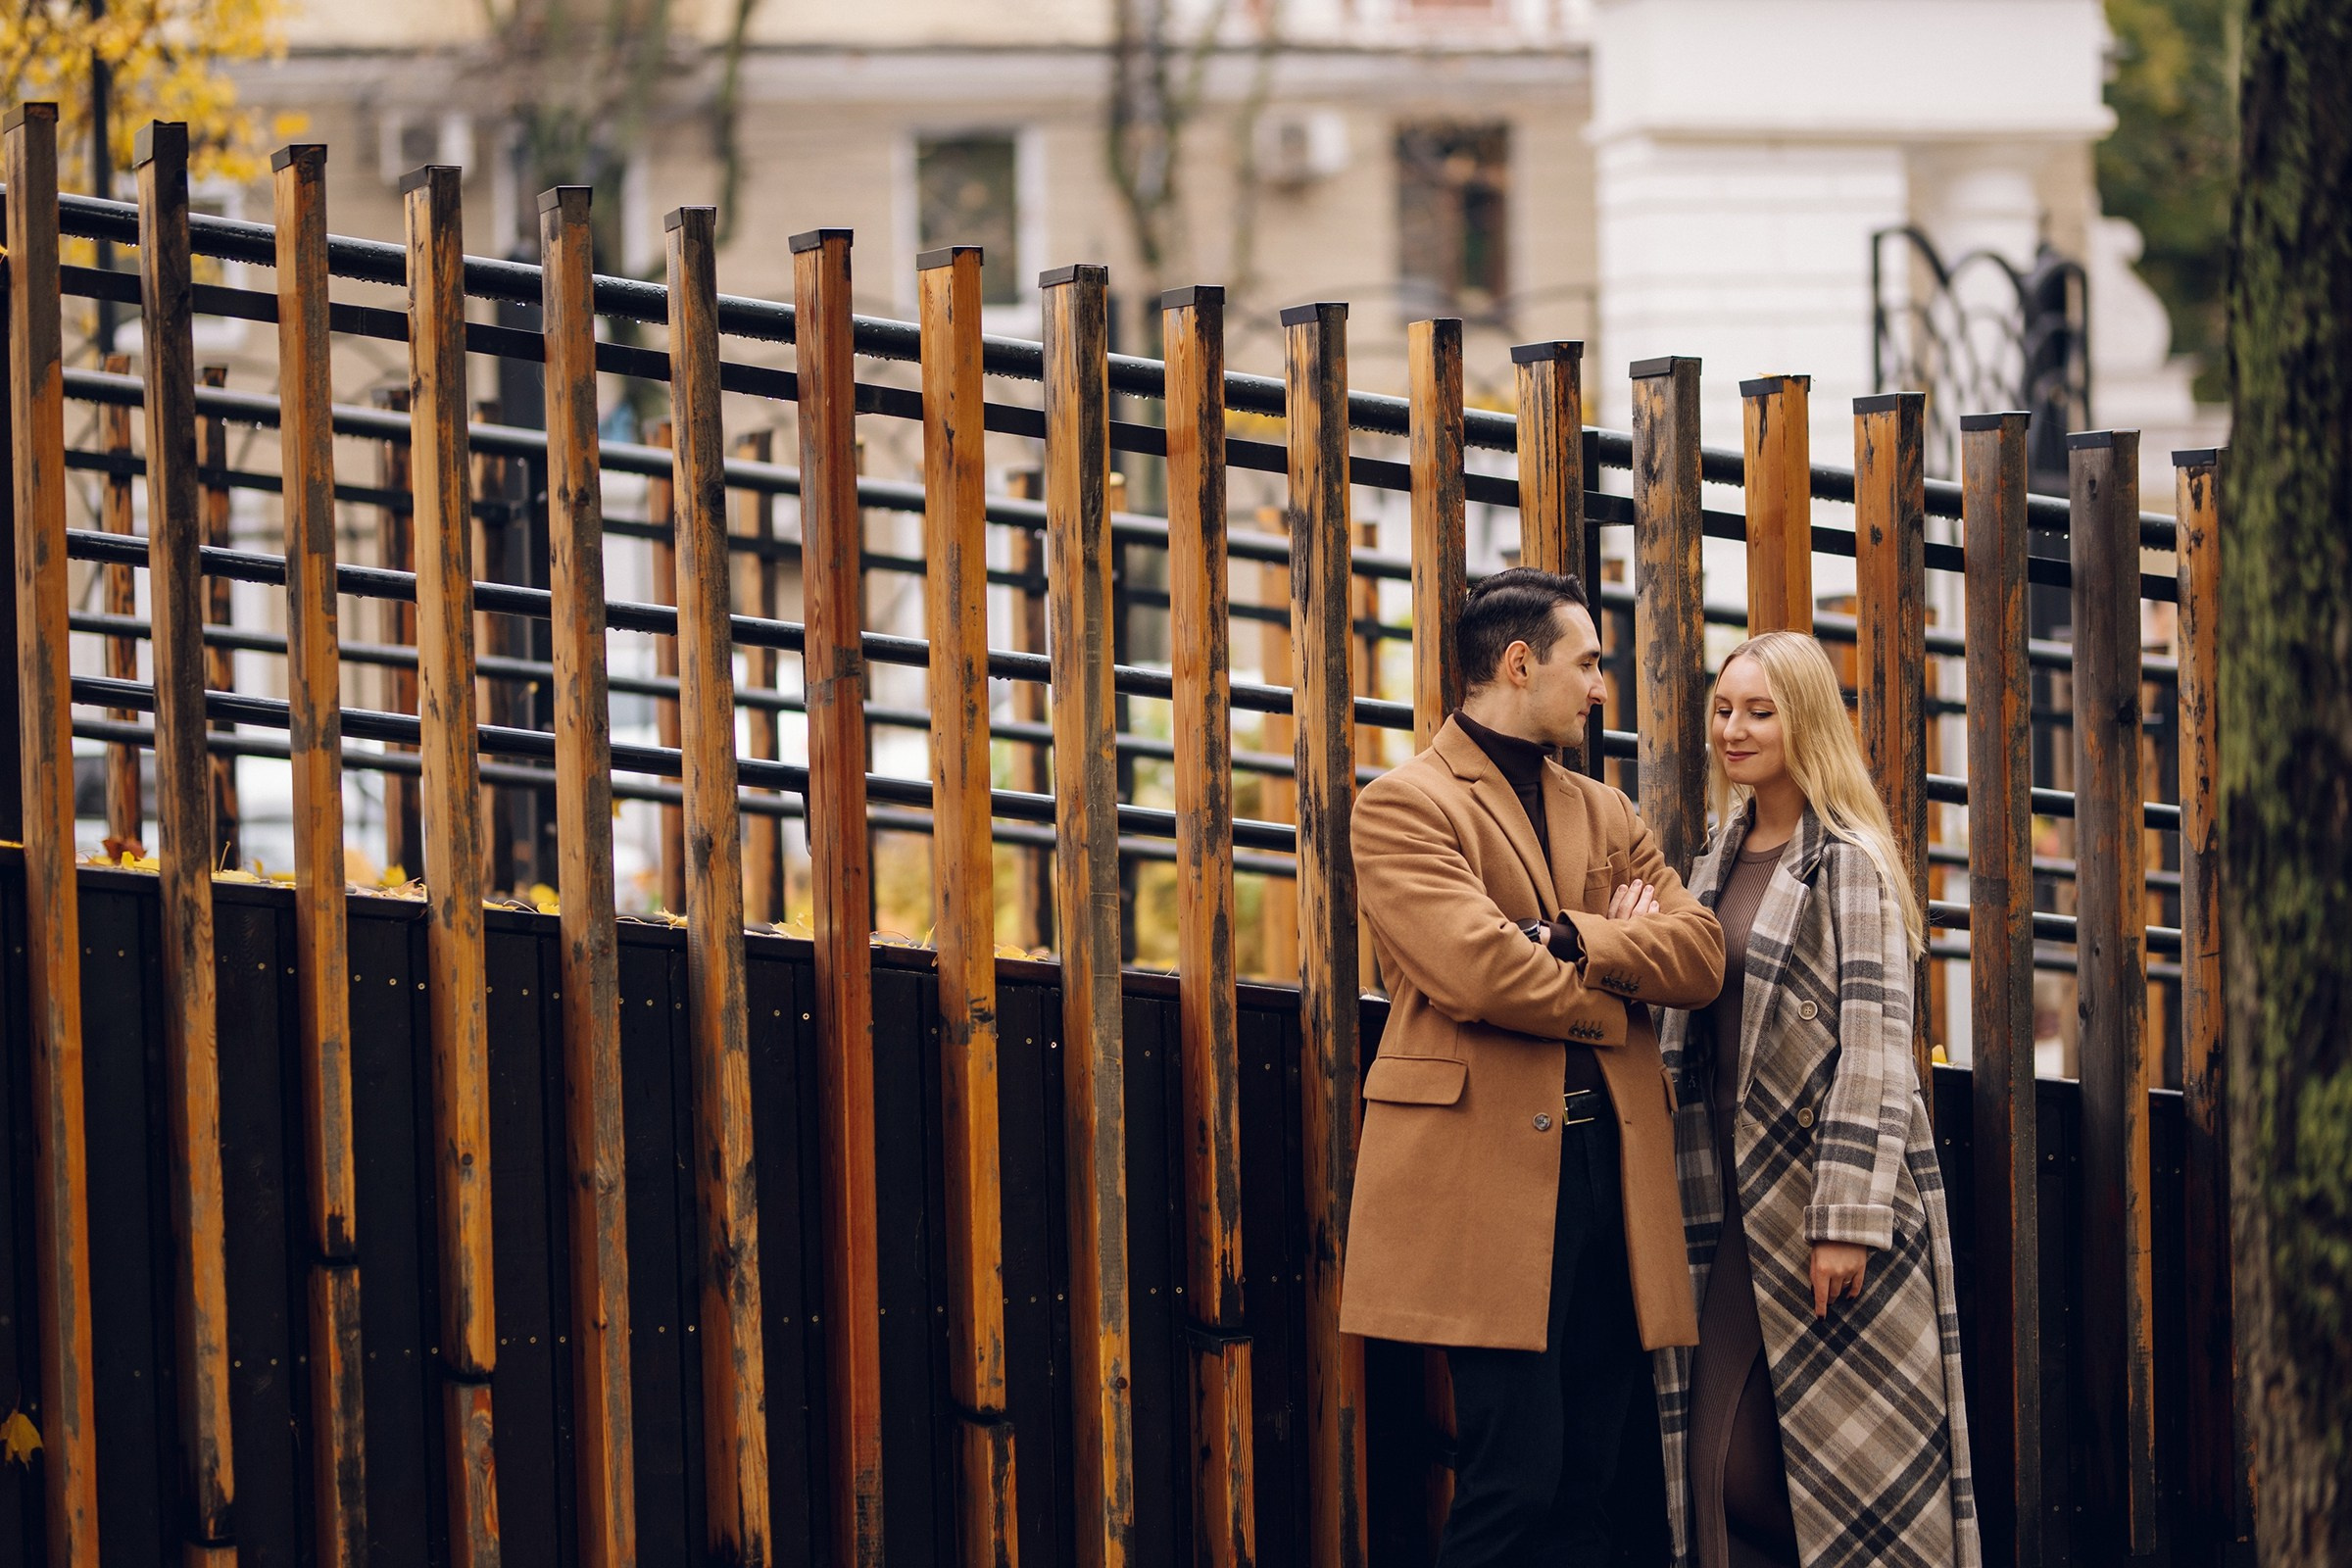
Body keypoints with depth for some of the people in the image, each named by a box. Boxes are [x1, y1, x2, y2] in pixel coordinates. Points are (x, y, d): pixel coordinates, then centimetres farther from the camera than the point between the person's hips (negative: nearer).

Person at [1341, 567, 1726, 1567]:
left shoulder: (1606, 816, 21)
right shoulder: (1406, 805, -1)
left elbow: (1700, 955, 7)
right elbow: (1479, 971, -16)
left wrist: (1576, 940, -9)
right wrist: (1607, 1001, 0)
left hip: (1609, 1168, 7)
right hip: (1491, 1174, -7)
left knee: (1617, 1483, 5)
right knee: (1519, 1484, -10)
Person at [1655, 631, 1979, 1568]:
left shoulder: (1848, 864, -7)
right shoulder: (1722, 864, 15)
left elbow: (1875, 1044, -13)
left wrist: (1847, 1218, -18)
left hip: (1829, 1186, -7)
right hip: (1739, 1203, 7)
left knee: (1852, 1465, -3)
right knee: (1724, 1467, 0)